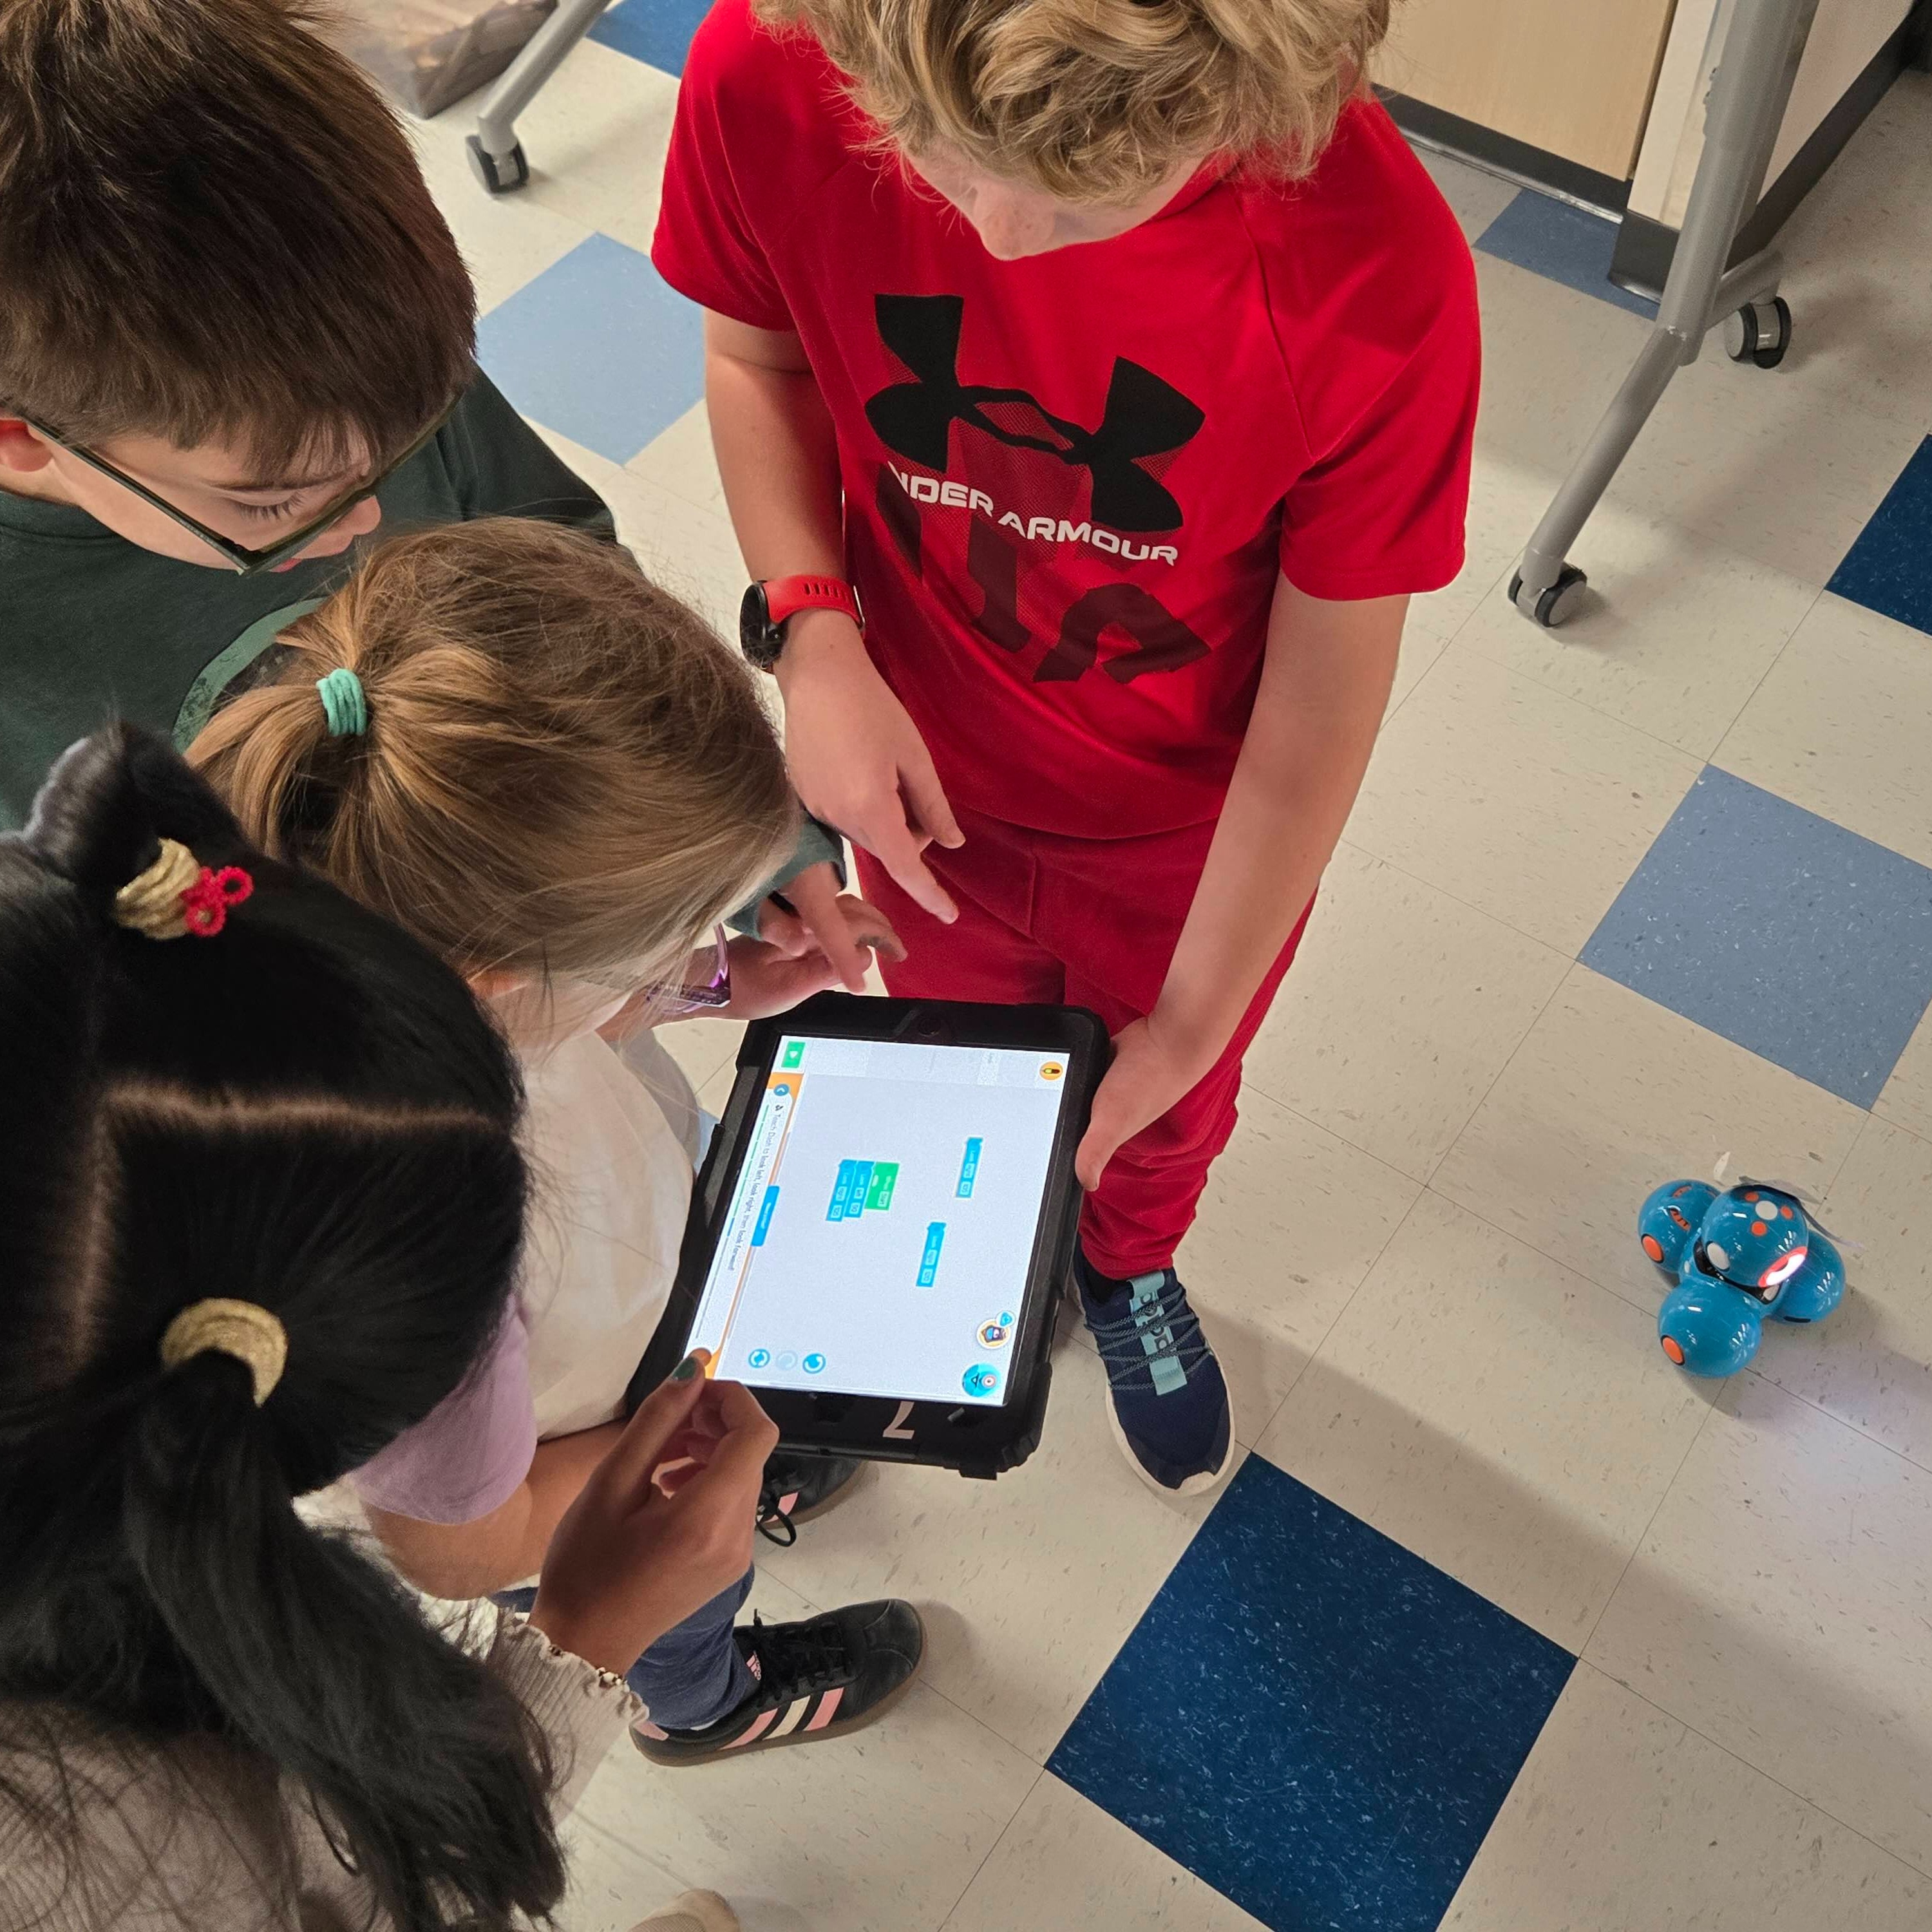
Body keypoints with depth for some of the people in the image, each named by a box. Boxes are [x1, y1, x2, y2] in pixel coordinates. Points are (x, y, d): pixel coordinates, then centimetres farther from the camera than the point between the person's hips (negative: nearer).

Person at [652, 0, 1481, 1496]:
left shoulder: (1380, 270, -36)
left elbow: (1326, 686, -22)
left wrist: (1187, 1030, -15)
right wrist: (812, 636, -23)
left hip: (1196, 824, -1)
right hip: (928, 772, 2)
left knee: (1166, 1117, 29)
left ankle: (1130, 1264, 67)